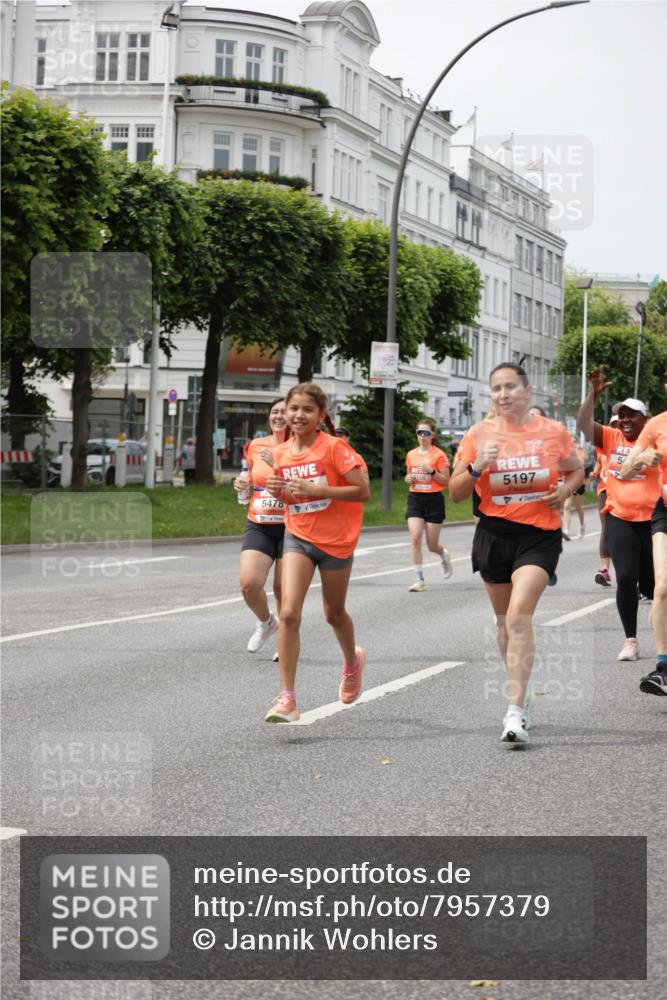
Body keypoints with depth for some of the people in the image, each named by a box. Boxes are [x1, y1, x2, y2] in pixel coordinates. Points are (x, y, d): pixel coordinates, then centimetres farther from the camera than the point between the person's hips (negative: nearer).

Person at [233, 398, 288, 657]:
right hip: (259, 526, 3)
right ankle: (266, 623, 17)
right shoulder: (256, 446, 8)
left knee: (283, 590, 0)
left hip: (290, 526, -3)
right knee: (249, 583, -13)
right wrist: (242, 484, 5)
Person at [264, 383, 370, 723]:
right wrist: (277, 489, -7)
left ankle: (352, 661, 49)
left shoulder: (334, 446, -15)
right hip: (298, 538, 3)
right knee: (288, 613, -14)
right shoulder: (281, 453, 1)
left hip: (335, 541, -3)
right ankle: (287, 698, -12)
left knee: (334, 613, 16)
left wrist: (317, 489, -26)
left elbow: (362, 490, -18)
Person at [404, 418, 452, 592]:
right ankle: (419, 580, -11)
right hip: (415, 499, 3)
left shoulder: (439, 455, -5)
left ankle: (444, 555, 41)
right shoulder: (411, 455, 8)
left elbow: (446, 481, -5)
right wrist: (409, 479, -1)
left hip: (434, 499, -3)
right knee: (415, 537, -15)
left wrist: (431, 471, -19)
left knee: (432, 545, 3)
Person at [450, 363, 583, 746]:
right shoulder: (479, 435, 0)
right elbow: (456, 492, 2)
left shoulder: (553, 431, -1)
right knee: (505, 619, 14)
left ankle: (516, 711, -22)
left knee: (519, 615, -19)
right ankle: (523, 693, 35)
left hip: (540, 535, -3)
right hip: (494, 535, 3)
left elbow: (576, 471, 16)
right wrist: (476, 467, -16)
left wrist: (565, 490, -5)